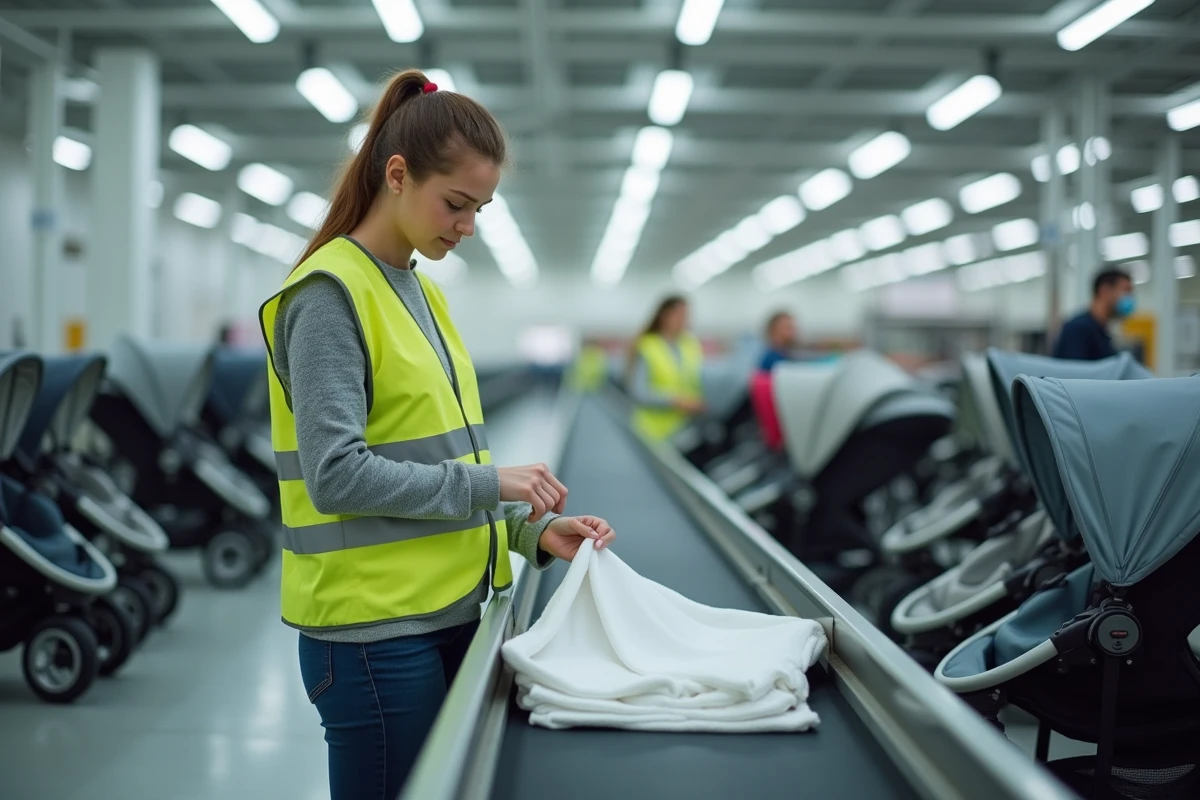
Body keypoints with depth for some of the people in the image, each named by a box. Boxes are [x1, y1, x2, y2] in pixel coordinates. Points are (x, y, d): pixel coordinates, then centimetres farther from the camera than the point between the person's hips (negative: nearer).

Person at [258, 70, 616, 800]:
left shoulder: (421, 292, 14)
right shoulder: (331, 294, -12)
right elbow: (334, 474, -19)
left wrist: (531, 531, 3)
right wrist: (489, 484, -17)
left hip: (447, 615, 8)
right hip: (377, 633, -8)